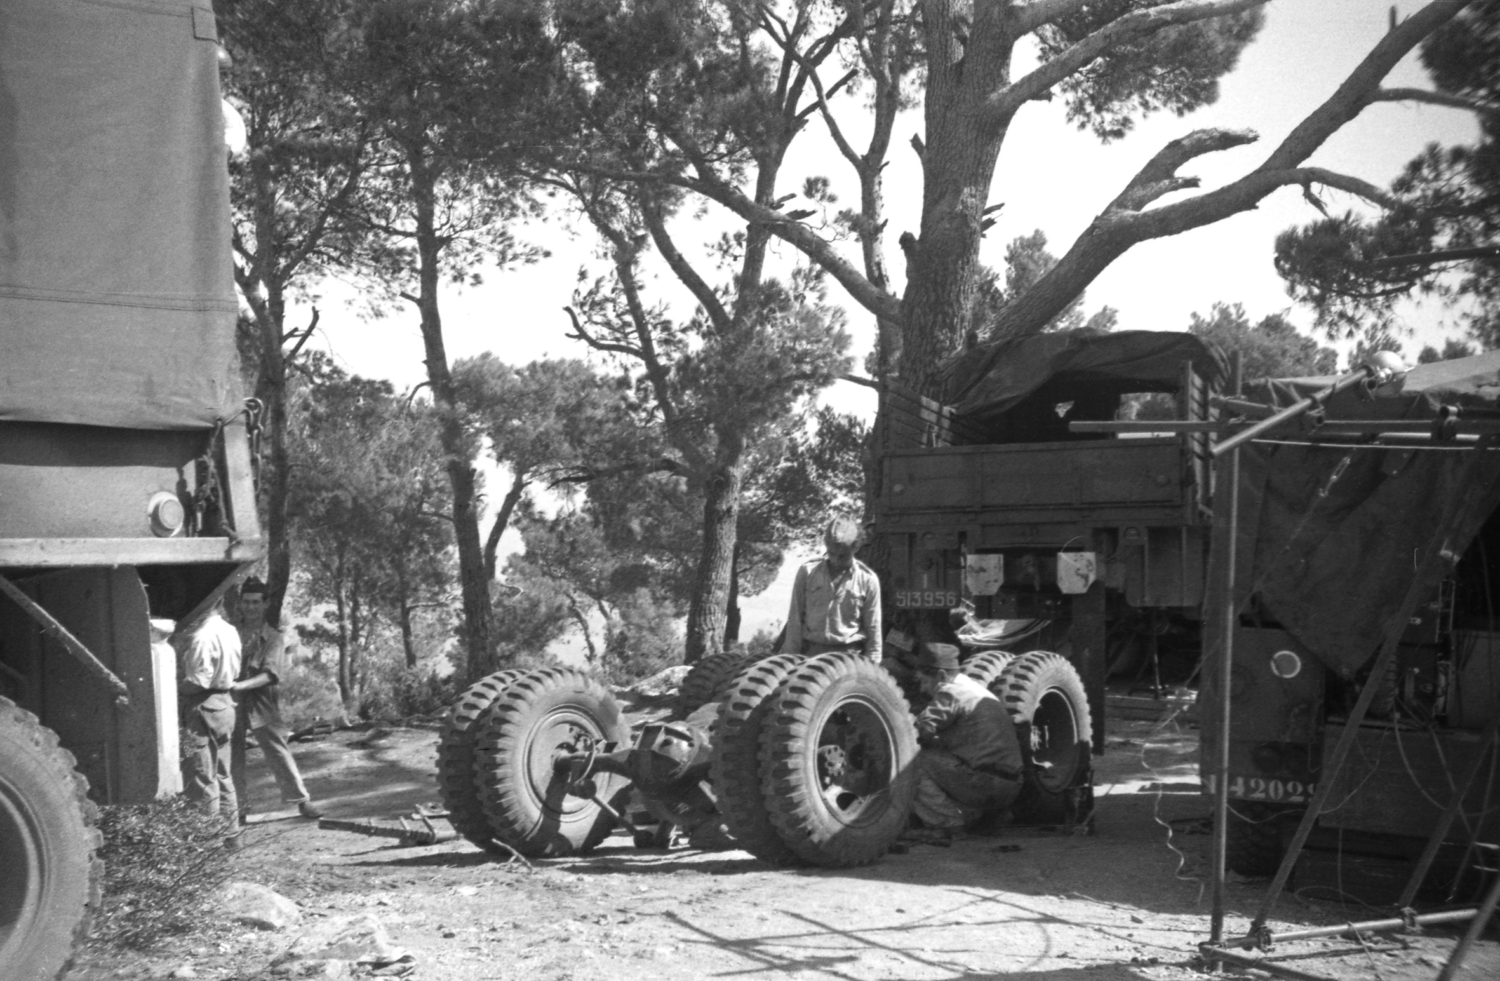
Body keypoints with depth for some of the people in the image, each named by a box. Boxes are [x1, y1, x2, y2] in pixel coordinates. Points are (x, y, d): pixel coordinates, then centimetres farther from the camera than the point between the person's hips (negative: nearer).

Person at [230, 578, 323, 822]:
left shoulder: (273, 637, -1)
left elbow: (270, 674, -13)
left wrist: (241, 685, -26)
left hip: (261, 703, -2)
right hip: (232, 703, 2)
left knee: (278, 752, -2)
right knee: (232, 758, 6)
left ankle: (302, 800, 7)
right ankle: (240, 809, 17)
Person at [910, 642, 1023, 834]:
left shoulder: (951, 692, -9)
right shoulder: (973, 687, 21)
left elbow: (922, 730, -16)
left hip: (985, 785, -10)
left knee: (914, 760, -5)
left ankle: (950, 819, -7)